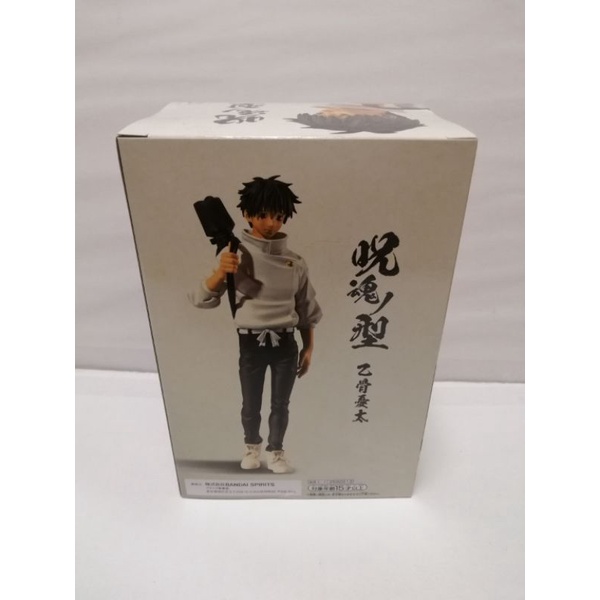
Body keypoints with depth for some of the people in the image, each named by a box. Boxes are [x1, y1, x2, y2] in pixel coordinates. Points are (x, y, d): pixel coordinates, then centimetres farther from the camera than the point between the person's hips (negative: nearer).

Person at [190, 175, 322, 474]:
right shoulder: (235, 255, -7)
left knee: (280, 404, 15)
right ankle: (252, 446, 45)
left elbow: (306, 309, 7)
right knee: (251, 404, 17)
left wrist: (308, 348, 7)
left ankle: (275, 451, 39)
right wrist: (220, 273, -28)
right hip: (250, 343, -1)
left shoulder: (295, 262, -1)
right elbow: (201, 300, -11)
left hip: (285, 343, 2)